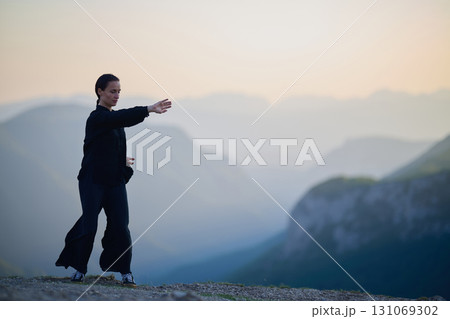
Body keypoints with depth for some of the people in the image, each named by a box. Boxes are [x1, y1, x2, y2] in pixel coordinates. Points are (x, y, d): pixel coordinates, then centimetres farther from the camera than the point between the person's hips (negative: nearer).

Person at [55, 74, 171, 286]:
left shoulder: (113, 117, 13)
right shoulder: (97, 118, -13)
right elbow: (123, 118, -30)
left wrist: (122, 160, 14)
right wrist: (149, 110, -42)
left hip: (115, 181, 6)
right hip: (93, 180, -6)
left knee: (120, 225, -2)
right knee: (89, 225, -5)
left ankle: (125, 272, 3)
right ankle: (80, 269, 12)